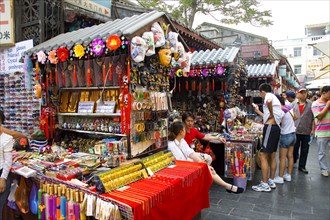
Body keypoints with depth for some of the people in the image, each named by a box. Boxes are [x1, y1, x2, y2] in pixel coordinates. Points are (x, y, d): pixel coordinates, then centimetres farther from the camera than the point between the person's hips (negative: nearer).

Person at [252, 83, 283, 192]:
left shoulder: (269, 95, -3)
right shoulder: (274, 98, 25)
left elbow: (268, 101, -32)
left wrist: (271, 114, -19)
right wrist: (258, 111, 37)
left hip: (270, 127, -10)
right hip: (276, 127, 11)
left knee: (263, 155, -8)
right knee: (272, 156, 16)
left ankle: (265, 185, -4)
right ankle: (271, 181, 25)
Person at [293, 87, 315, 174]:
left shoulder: (310, 104, -1)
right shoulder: (294, 105, 4)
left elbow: (313, 118, -1)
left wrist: (312, 129, -6)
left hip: (306, 132, -1)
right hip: (295, 131, 1)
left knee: (304, 150, 8)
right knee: (294, 148, 9)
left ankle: (302, 166, 20)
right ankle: (292, 163, 29)